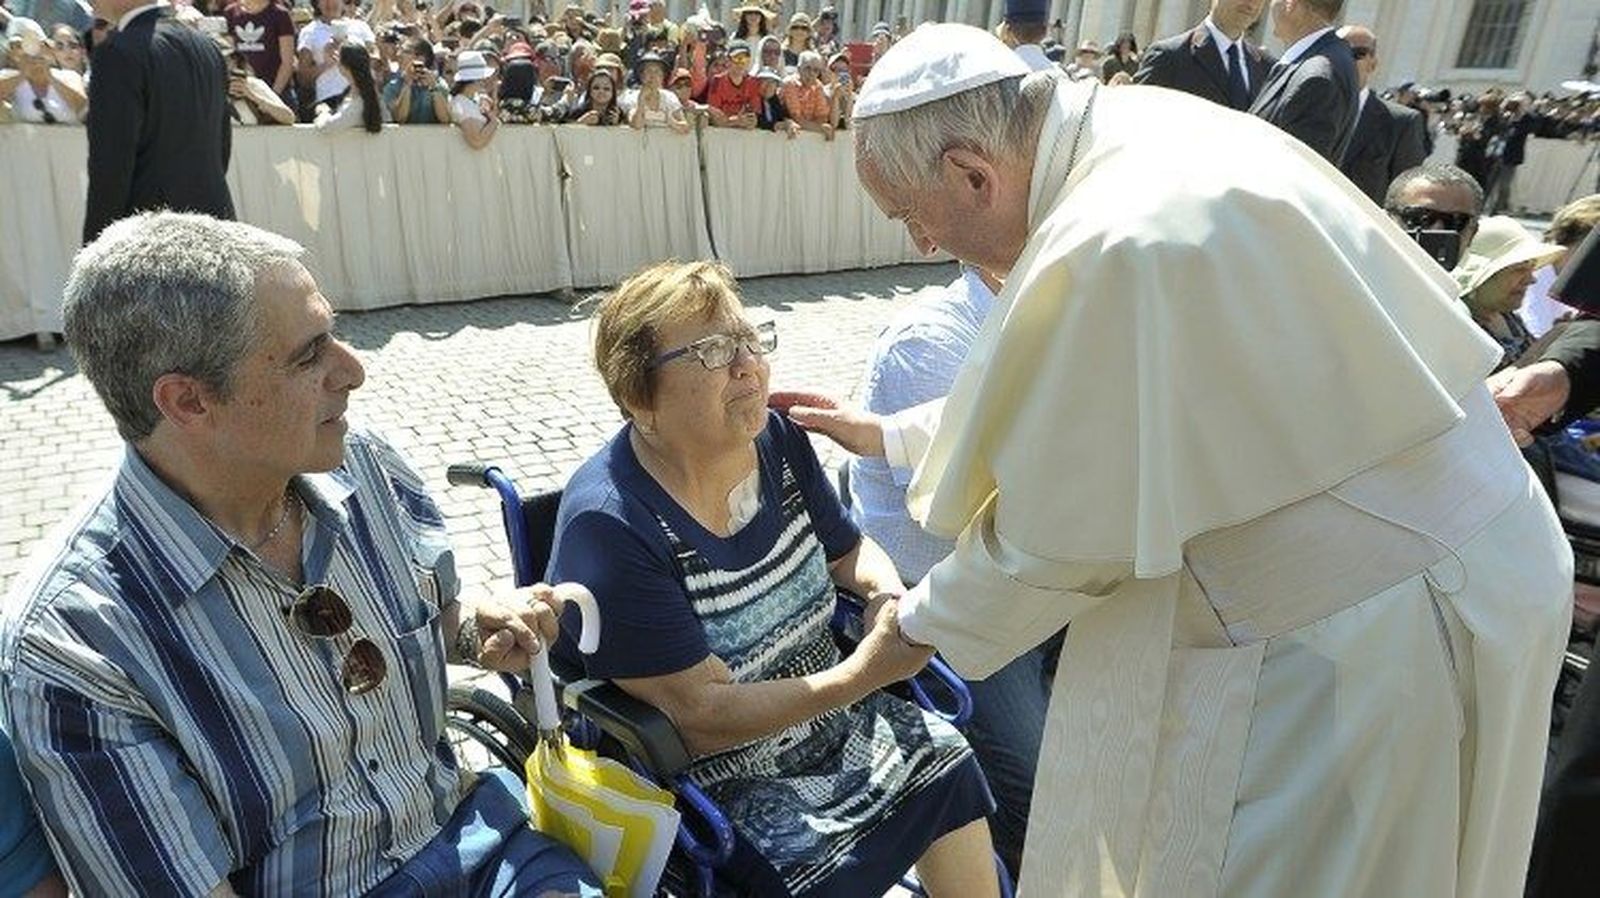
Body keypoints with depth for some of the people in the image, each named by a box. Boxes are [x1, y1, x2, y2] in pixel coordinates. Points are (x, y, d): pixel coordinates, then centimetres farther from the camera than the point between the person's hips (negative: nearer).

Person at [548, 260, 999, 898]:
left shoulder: (779, 443, -3)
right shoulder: (608, 524, -24)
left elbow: (849, 551, 13)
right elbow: (702, 713, -22)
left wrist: (888, 592, -10)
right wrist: (864, 672, -27)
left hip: (834, 710, 6)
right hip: (725, 776, -6)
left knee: (947, 761, -12)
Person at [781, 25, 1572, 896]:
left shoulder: (1112, 249, -31)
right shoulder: (1141, 133, -1)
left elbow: (1053, 536, -19)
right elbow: (1047, 390, 12)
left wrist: (925, 622, 0)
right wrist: (888, 433, 17)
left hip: (1376, 623, -8)